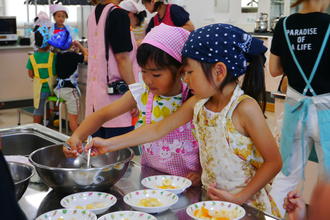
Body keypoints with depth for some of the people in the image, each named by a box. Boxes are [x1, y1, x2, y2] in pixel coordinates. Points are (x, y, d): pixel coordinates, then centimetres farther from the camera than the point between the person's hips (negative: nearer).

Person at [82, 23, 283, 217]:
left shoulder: (244, 108, -20)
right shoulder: (197, 103, -2)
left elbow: (274, 161, -16)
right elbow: (158, 130, 4)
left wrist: (239, 197, -18)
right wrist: (109, 144, 3)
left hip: (246, 205, -5)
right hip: (210, 199, 5)